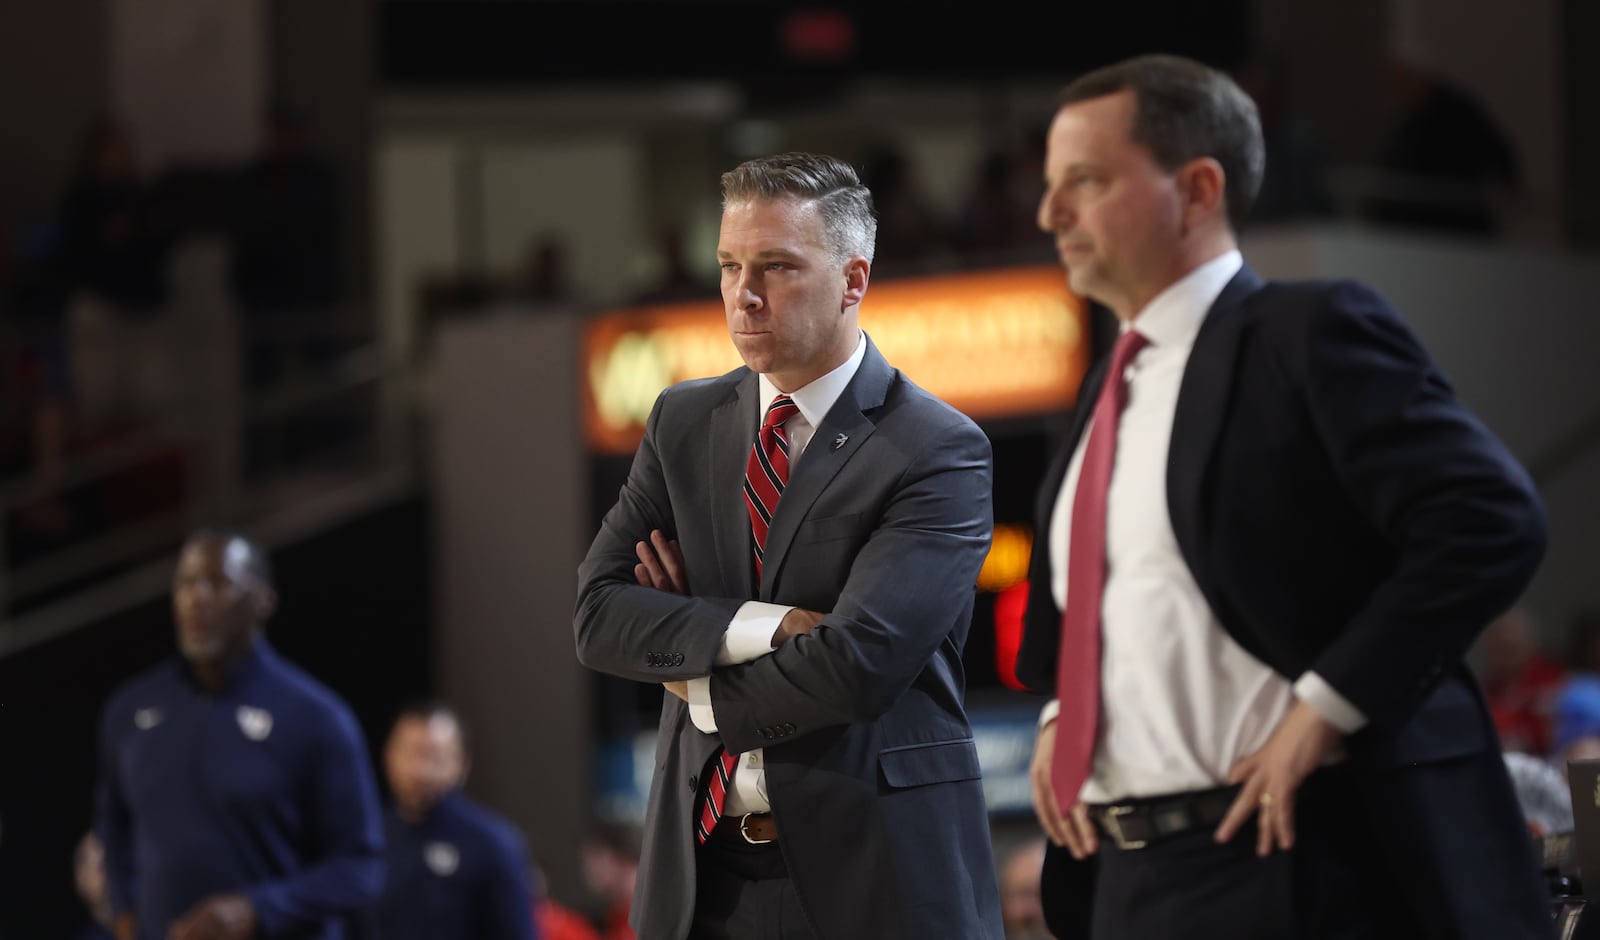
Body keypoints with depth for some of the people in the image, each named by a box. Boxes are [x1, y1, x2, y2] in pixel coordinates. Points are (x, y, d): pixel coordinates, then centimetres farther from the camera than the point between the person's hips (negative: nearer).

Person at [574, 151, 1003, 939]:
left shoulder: (939, 451, -10)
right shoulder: (683, 423, 10)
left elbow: (857, 665, -20)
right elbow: (599, 614, 0)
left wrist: (700, 690, -6)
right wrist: (757, 627, -14)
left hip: (871, 874, -4)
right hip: (699, 867, 4)